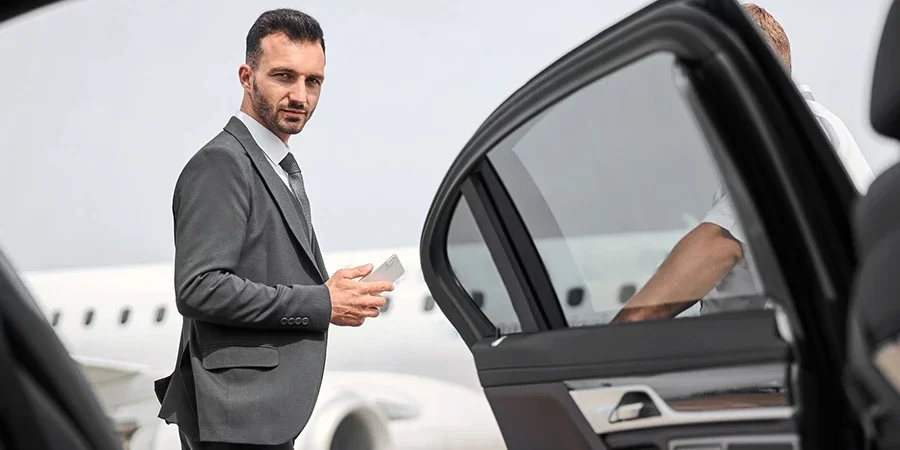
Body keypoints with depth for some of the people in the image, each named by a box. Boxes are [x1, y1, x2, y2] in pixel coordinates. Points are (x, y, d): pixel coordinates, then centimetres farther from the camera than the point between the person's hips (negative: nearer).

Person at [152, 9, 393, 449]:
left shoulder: (282, 168, 18)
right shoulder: (220, 164, -13)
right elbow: (199, 288, -22)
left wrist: (330, 290, 3)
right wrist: (320, 305, -19)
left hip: (268, 413, 10)